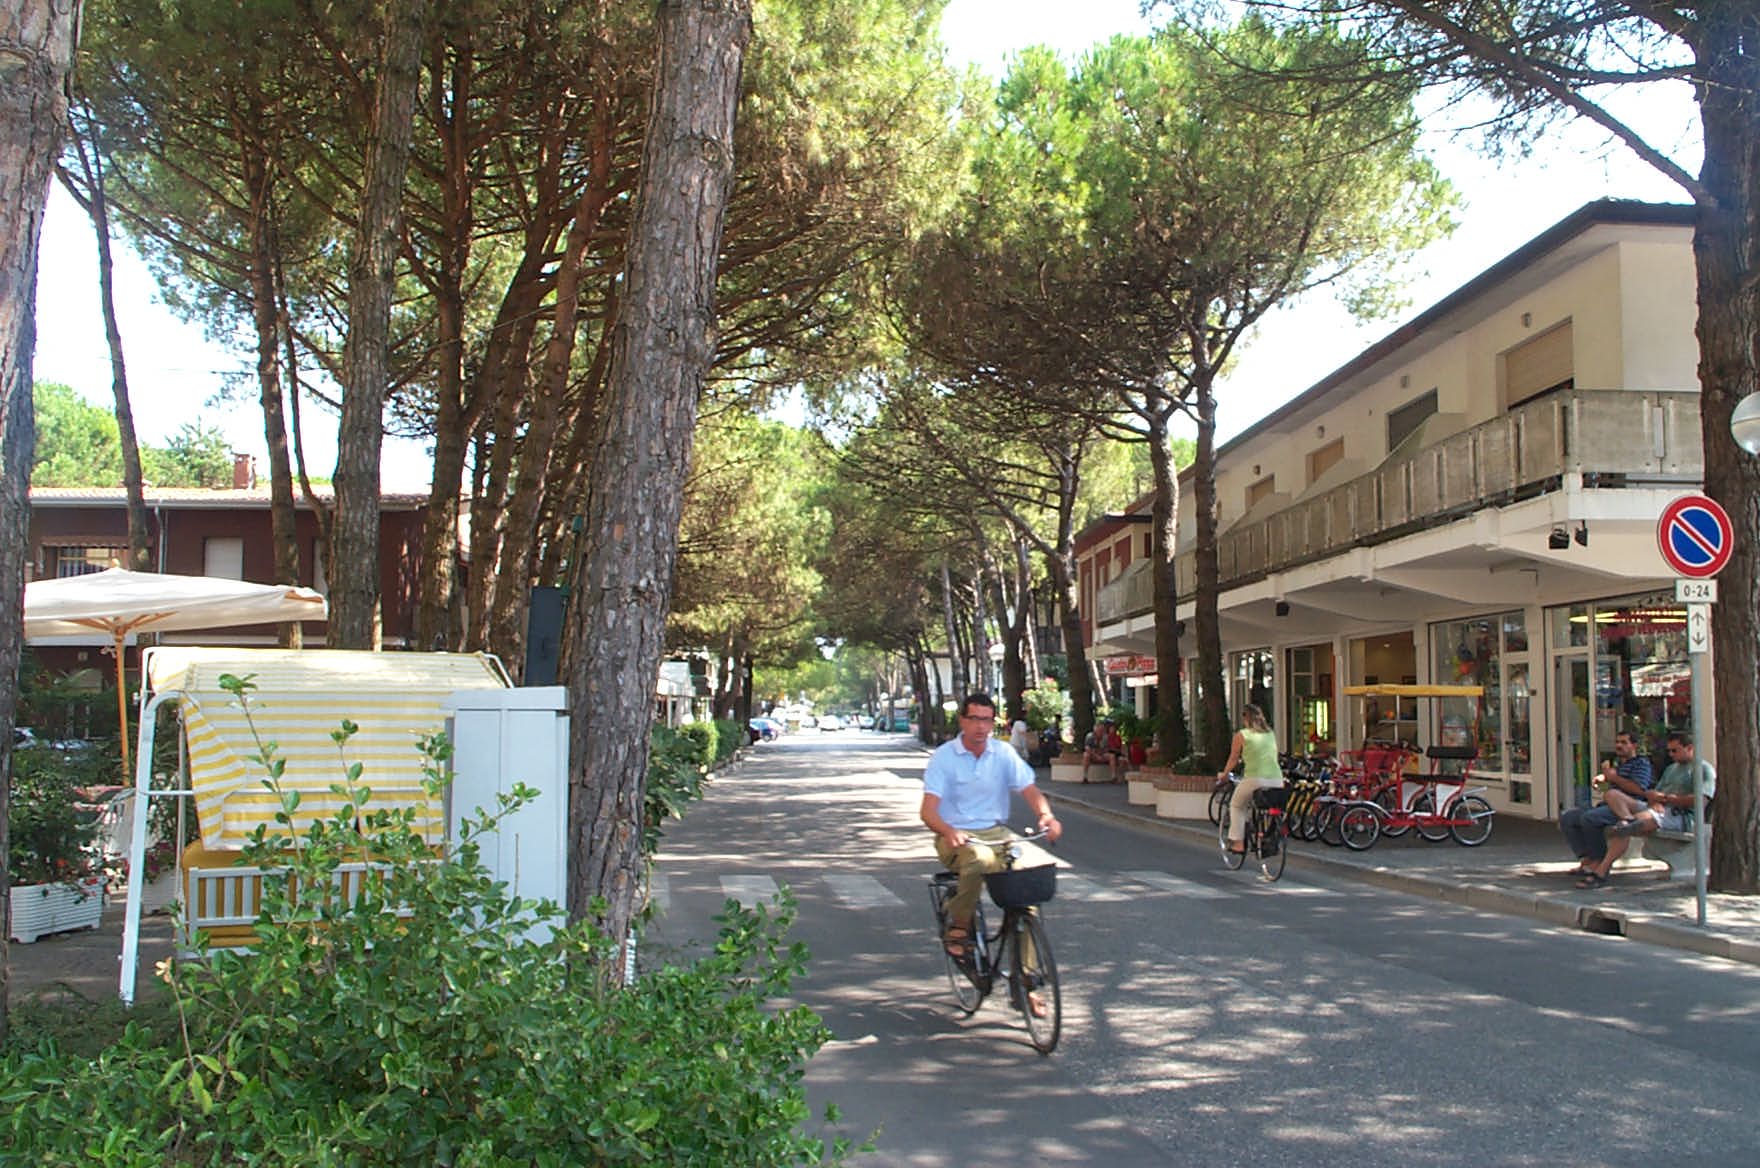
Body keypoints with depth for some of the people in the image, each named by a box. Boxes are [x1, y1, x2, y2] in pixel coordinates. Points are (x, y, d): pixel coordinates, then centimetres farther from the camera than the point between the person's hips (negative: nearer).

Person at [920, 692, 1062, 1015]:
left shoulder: (1004, 755, 4)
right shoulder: (943, 757, -6)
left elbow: (1030, 791, -3)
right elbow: (928, 810, -14)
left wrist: (1046, 815, -25)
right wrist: (949, 831, -35)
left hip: (997, 833, 4)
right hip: (956, 837, -4)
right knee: (981, 859, -38)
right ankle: (958, 927, -13)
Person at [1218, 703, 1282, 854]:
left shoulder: (1241, 735, 3)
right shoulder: (1271, 733, 17)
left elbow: (1233, 760, 13)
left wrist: (1224, 774, 30)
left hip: (1255, 779, -4)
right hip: (1277, 781, 4)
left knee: (1237, 806, 20)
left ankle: (1238, 843, 13)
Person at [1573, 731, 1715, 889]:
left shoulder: (1703, 769, 5)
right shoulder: (1671, 768, 32)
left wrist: (1665, 798, -7)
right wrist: (1654, 801, -5)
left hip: (1681, 816, -9)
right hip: (1657, 810, 9)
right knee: (1612, 794, -10)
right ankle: (1628, 820, -40)